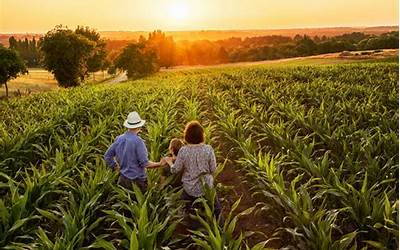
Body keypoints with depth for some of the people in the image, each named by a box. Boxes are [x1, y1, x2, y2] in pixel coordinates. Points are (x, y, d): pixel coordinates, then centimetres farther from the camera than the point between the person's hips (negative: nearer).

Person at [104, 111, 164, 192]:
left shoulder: (119, 139, 1)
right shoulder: (138, 141, -18)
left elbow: (107, 156, 9)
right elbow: (144, 163, -19)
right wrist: (160, 164, -7)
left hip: (123, 179, 6)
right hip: (137, 180, -6)